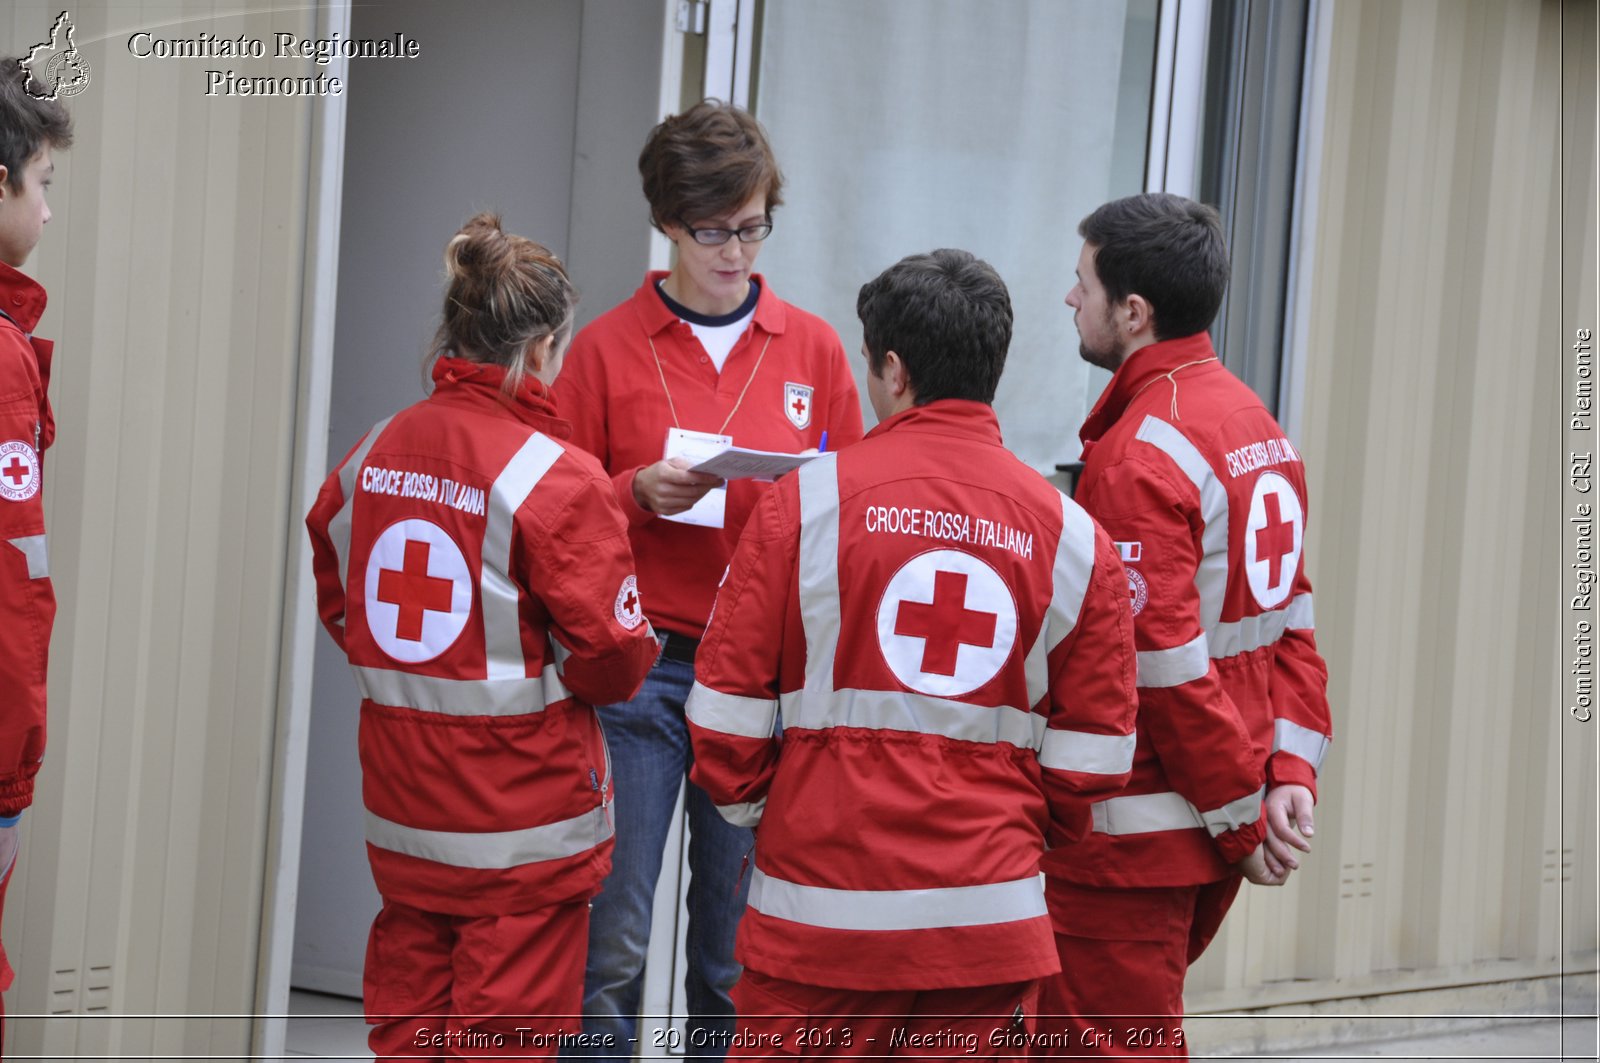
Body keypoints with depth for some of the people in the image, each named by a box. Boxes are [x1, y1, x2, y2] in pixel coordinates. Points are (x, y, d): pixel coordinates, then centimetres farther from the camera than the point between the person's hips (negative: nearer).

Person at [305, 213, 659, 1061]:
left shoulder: (373, 455, 3)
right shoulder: (556, 477, -16)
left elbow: (338, 604, 15)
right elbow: (612, 656, -16)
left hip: (399, 821, 6)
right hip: (523, 820, -6)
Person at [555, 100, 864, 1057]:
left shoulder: (814, 348, 9)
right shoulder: (608, 346, 4)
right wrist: (641, 493, -12)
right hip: (638, 662, -2)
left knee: (738, 951, 4)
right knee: (611, 941, -7)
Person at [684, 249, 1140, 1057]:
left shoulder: (808, 500, -4)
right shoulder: (1072, 535, 3)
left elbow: (727, 707, -3)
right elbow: (1091, 752, 5)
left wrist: (743, 801, 16)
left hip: (821, 911, -2)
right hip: (991, 915, 2)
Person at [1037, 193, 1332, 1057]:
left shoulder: (1139, 456, -19)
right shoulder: (1255, 423, 10)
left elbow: (1165, 667, -21)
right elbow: (1292, 622, 9)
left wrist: (1241, 815, -13)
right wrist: (1291, 769, 3)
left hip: (1138, 833, -9)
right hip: (1210, 825, 9)